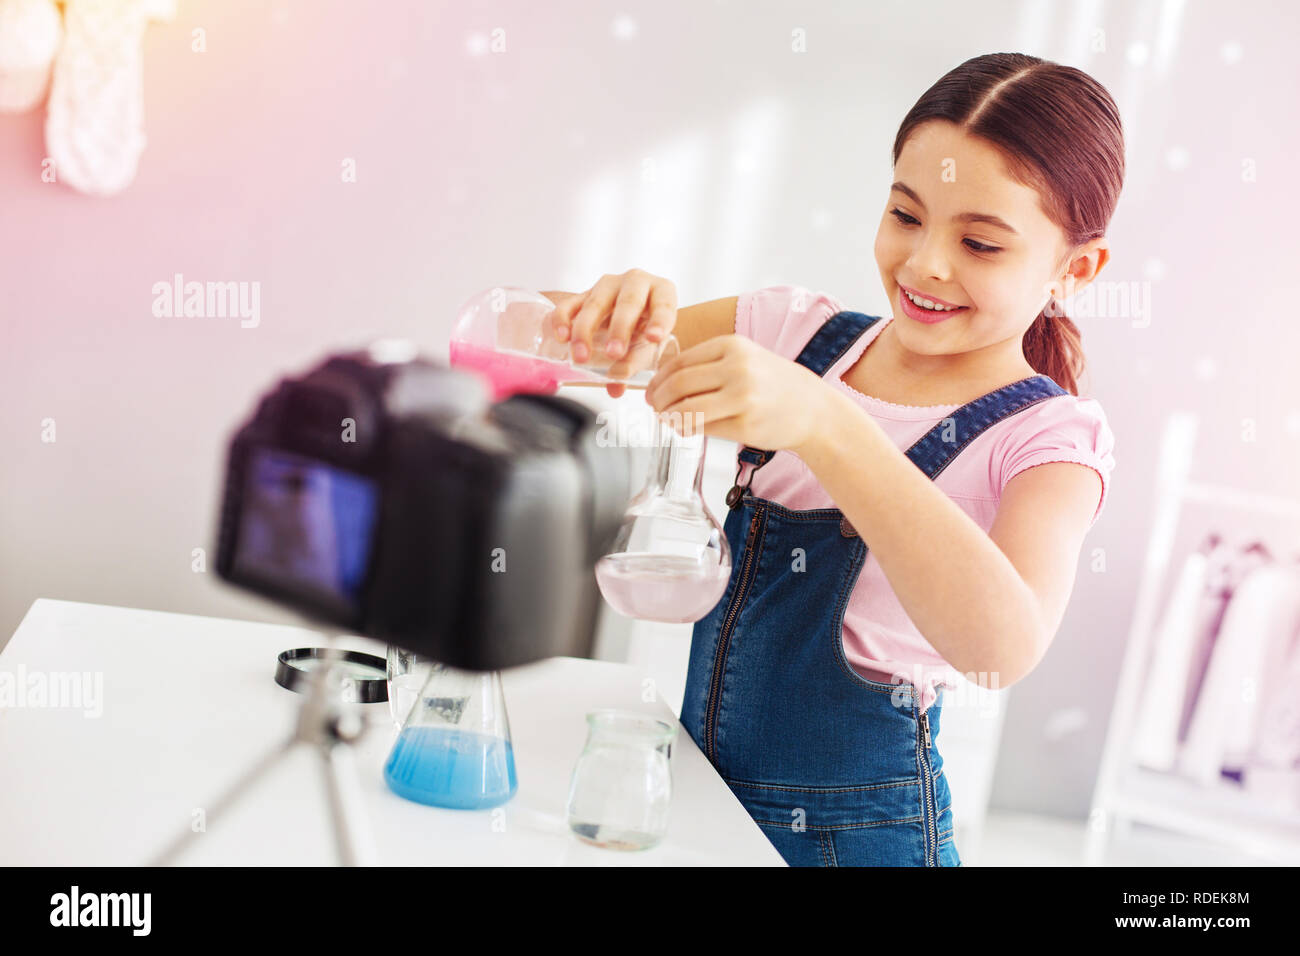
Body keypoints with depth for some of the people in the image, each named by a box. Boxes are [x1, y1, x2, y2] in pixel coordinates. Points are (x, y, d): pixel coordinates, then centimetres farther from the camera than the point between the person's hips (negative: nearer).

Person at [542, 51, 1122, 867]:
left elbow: (1005, 647, -33)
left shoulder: (1049, 438, -13)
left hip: (850, 831, -4)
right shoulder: (801, 335, 0)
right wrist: (616, 311, -26)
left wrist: (821, 423, -41)